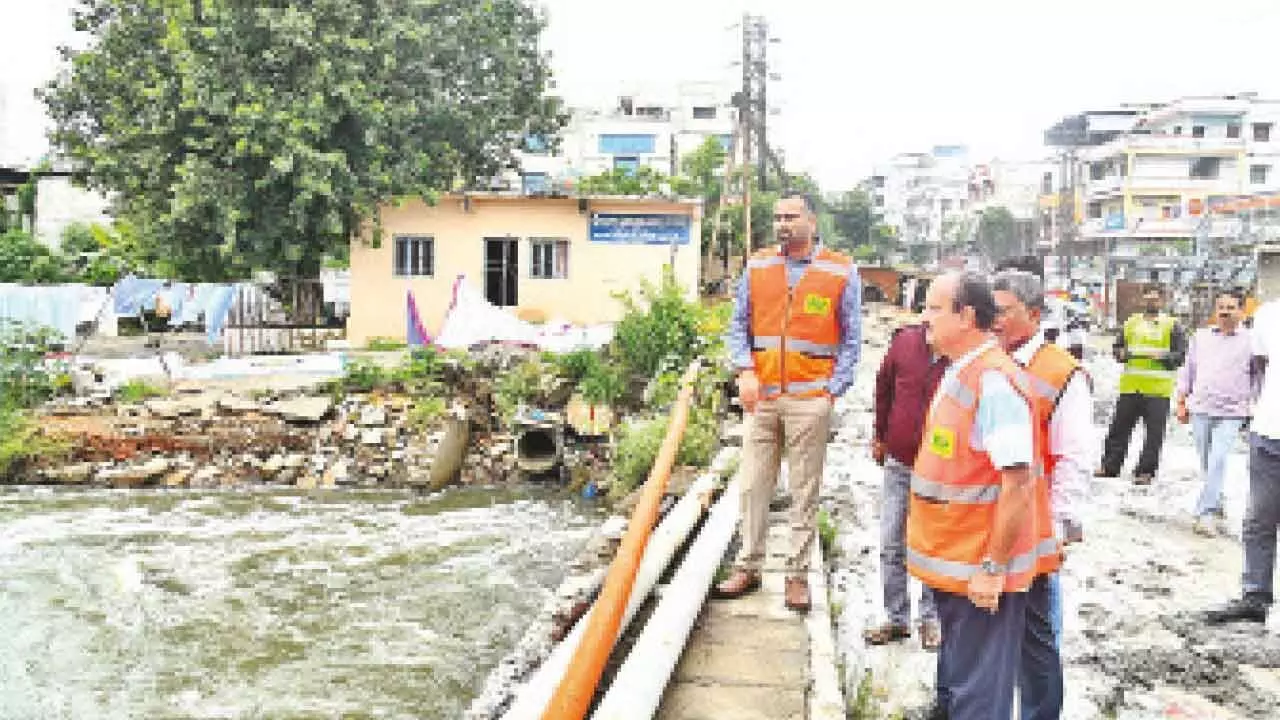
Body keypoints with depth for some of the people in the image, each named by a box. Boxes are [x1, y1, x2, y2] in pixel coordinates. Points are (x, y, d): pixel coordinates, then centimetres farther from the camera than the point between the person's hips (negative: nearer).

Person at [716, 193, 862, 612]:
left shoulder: (841, 272, 1)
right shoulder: (757, 267, 9)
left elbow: (851, 339, 4)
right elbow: (738, 325, 11)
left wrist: (832, 390, -5)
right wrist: (745, 373, -4)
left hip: (810, 399, -2)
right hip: (761, 396, 3)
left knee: (805, 492, 4)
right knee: (753, 486, 7)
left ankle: (798, 574, 15)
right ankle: (748, 567, 19)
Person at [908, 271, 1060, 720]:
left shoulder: (994, 382, -23)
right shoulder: (959, 373, 8)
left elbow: (1019, 483, -26)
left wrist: (994, 568, -23)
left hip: (979, 573, -9)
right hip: (952, 565, 9)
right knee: (951, 684, 25)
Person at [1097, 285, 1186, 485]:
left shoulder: (1171, 325, 5)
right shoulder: (1130, 323, 14)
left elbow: (1181, 354, 0)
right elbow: (1117, 347, 19)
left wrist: (1163, 357, -18)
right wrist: (1121, 353, -4)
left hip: (1158, 388, -3)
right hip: (1130, 386, 3)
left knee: (1154, 431, -1)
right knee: (1120, 427, 7)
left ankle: (1146, 470, 7)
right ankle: (1110, 466, 16)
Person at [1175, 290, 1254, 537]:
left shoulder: (1249, 341, 2)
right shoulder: (1200, 336, 10)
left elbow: (1257, 376, 6)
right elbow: (1187, 370, 13)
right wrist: (1181, 402, 9)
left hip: (1231, 413, -3)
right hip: (1200, 409, 3)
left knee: (1218, 462, -14)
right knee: (1206, 465, 9)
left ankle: (1205, 513, -13)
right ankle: (1217, 510, 22)